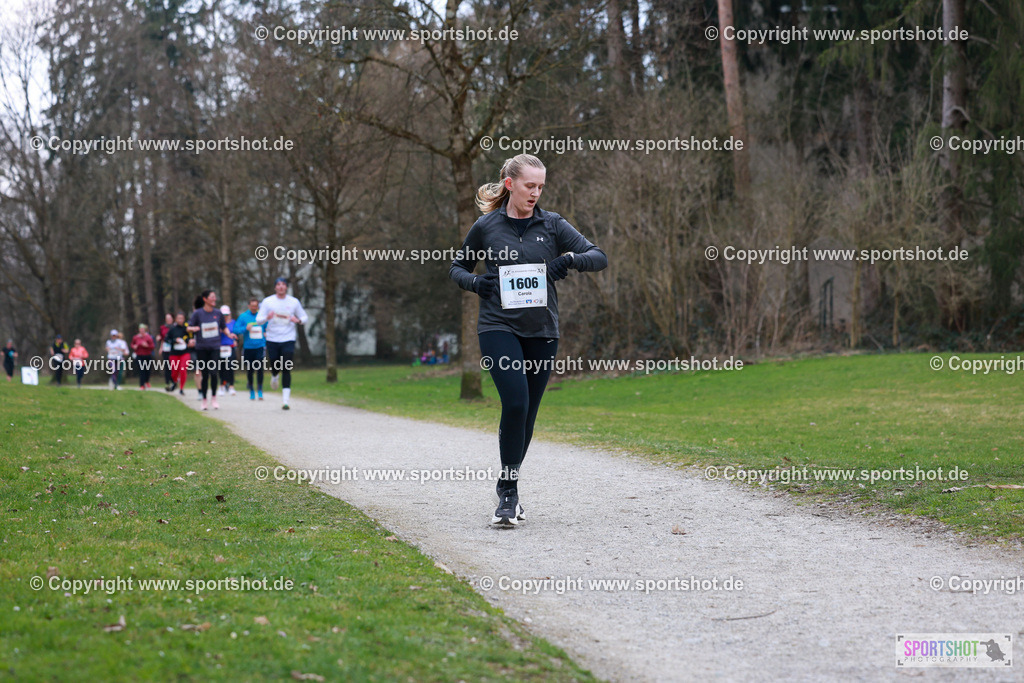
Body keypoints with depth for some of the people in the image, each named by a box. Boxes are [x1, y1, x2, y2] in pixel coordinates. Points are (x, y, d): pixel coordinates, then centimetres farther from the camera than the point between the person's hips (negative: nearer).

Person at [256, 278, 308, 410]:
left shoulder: (294, 302, 4)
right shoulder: (267, 301, 1)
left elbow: (304, 317, 13)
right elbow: (259, 319, -3)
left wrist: (298, 320, -10)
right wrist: (267, 318, -25)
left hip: (288, 340, 0)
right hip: (272, 340, 0)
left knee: (286, 370, -9)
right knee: (275, 367, 7)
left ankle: (285, 400, -10)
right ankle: (274, 376, 48)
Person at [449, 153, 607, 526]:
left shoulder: (552, 225, 5)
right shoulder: (486, 227, 3)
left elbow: (599, 257, 1)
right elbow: (457, 267, 15)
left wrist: (571, 259, -19)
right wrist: (474, 282, -6)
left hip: (542, 331, 3)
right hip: (499, 326, -3)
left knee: (527, 411, 7)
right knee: (515, 402, -19)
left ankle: (508, 484, 27)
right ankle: (508, 492, -10)